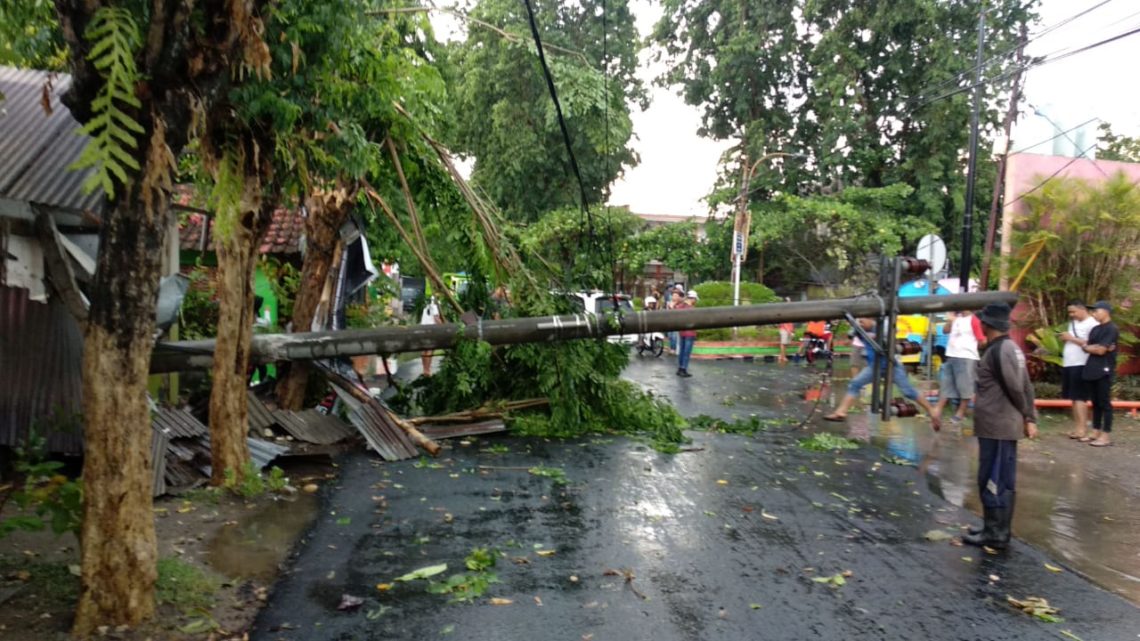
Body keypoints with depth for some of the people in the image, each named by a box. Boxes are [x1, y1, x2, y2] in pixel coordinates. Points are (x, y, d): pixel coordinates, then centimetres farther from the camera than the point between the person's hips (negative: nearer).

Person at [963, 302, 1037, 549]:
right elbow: (1026, 387, 13)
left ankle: (996, 534, 4)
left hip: (997, 426, -10)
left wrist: (1025, 416, -1)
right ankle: (996, 528, 27)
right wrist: (1030, 418, 11)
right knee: (1001, 480, 17)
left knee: (993, 480, -3)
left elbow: (1016, 387, -17)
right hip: (1003, 425, 10)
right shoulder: (1010, 347, 13)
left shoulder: (999, 350, -17)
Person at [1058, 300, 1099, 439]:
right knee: (1074, 397, 10)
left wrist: (1072, 338, -17)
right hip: (1069, 365, 9)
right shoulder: (1073, 323, 17)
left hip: (1080, 365, -9)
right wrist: (1065, 338, 1)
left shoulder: (1092, 324, -11)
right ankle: (1077, 427, 15)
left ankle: (1082, 429, -9)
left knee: (1079, 397, -10)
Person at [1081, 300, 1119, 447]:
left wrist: (1086, 347, 0)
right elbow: (1089, 348, 12)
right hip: (1092, 370, 8)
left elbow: (1101, 350, -16)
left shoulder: (1111, 329, -11)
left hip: (1104, 371, -8)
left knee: (1105, 403, -4)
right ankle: (1096, 433, 18)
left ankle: (1106, 436, -1)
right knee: (1095, 403, 12)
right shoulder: (1095, 329, 16)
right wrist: (1095, 348, -9)